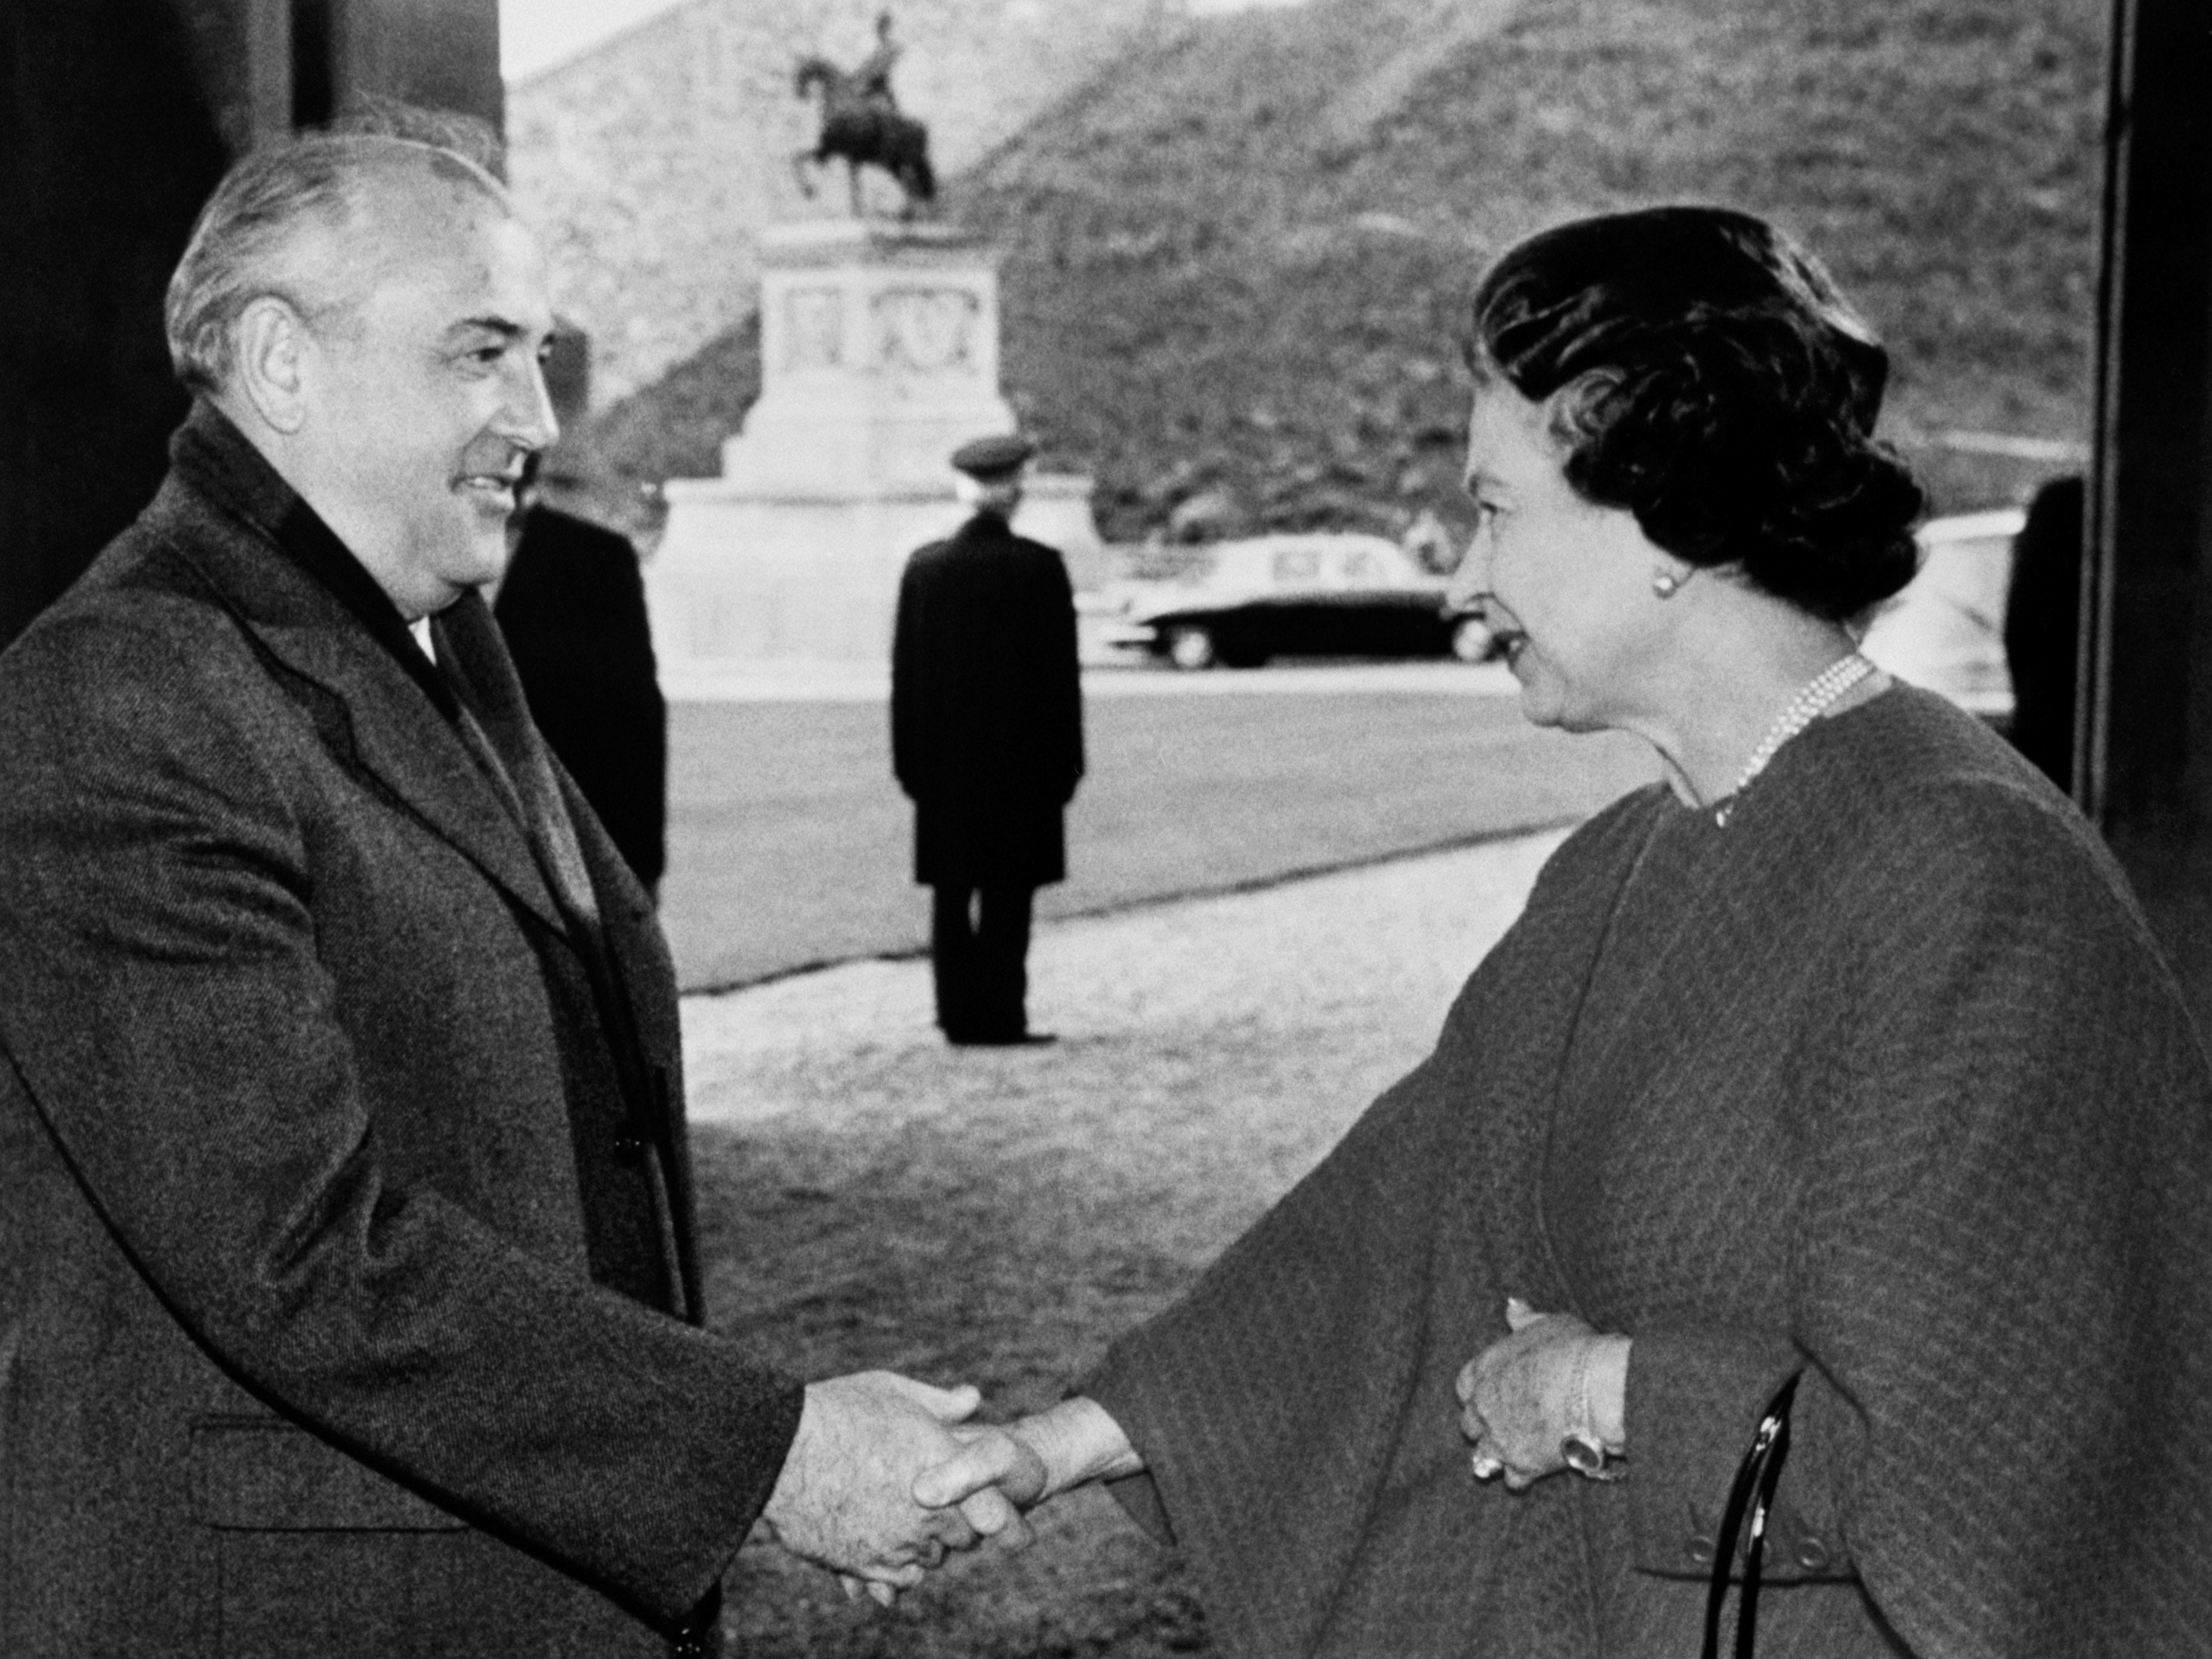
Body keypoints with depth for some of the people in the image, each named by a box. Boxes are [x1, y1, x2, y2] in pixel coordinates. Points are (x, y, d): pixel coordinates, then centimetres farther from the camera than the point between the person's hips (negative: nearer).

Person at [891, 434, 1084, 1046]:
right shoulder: (1040, 566, -8)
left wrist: (909, 759, 10)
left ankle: (959, 1015, 10)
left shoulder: (925, 566, 1)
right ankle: (1001, 1016, 0)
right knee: (1008, 893, 2)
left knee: (951, 894, 8)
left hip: (944, 758, 3)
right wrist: (1066, 760, 0)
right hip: (1019, 756, -3)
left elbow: (904, 669, 4)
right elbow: (1060, 671, -7)